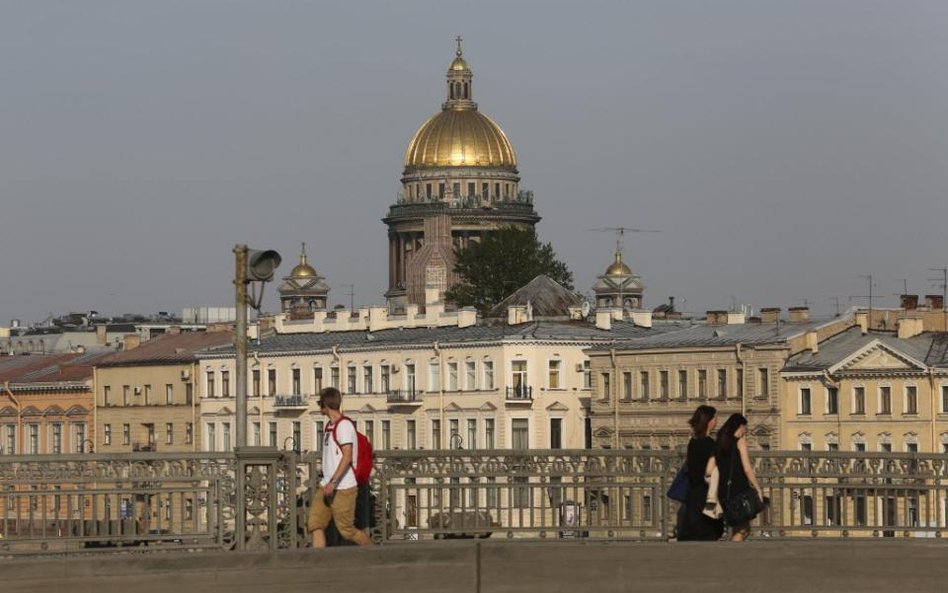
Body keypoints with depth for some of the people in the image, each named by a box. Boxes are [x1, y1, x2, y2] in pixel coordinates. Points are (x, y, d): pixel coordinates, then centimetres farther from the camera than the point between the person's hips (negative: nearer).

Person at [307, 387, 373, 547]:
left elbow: (347, 457, -21)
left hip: (343, 488, -9)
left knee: (347, 530, -1)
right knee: (315, 523, -3)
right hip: (326, 486, 9)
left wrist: (333, 483, -26)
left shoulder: (344, 425, -13)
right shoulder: (329, 426, 16)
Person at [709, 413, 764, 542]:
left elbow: (709, 470, 5)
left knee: (737, 529, 14)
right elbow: (747, 469, -11)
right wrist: (758, 488, -6)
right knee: (742, 530, -3)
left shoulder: (718, 444, 12)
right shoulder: (740, 441, -5)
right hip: (739, 488, -6)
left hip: (723, 490, 6)